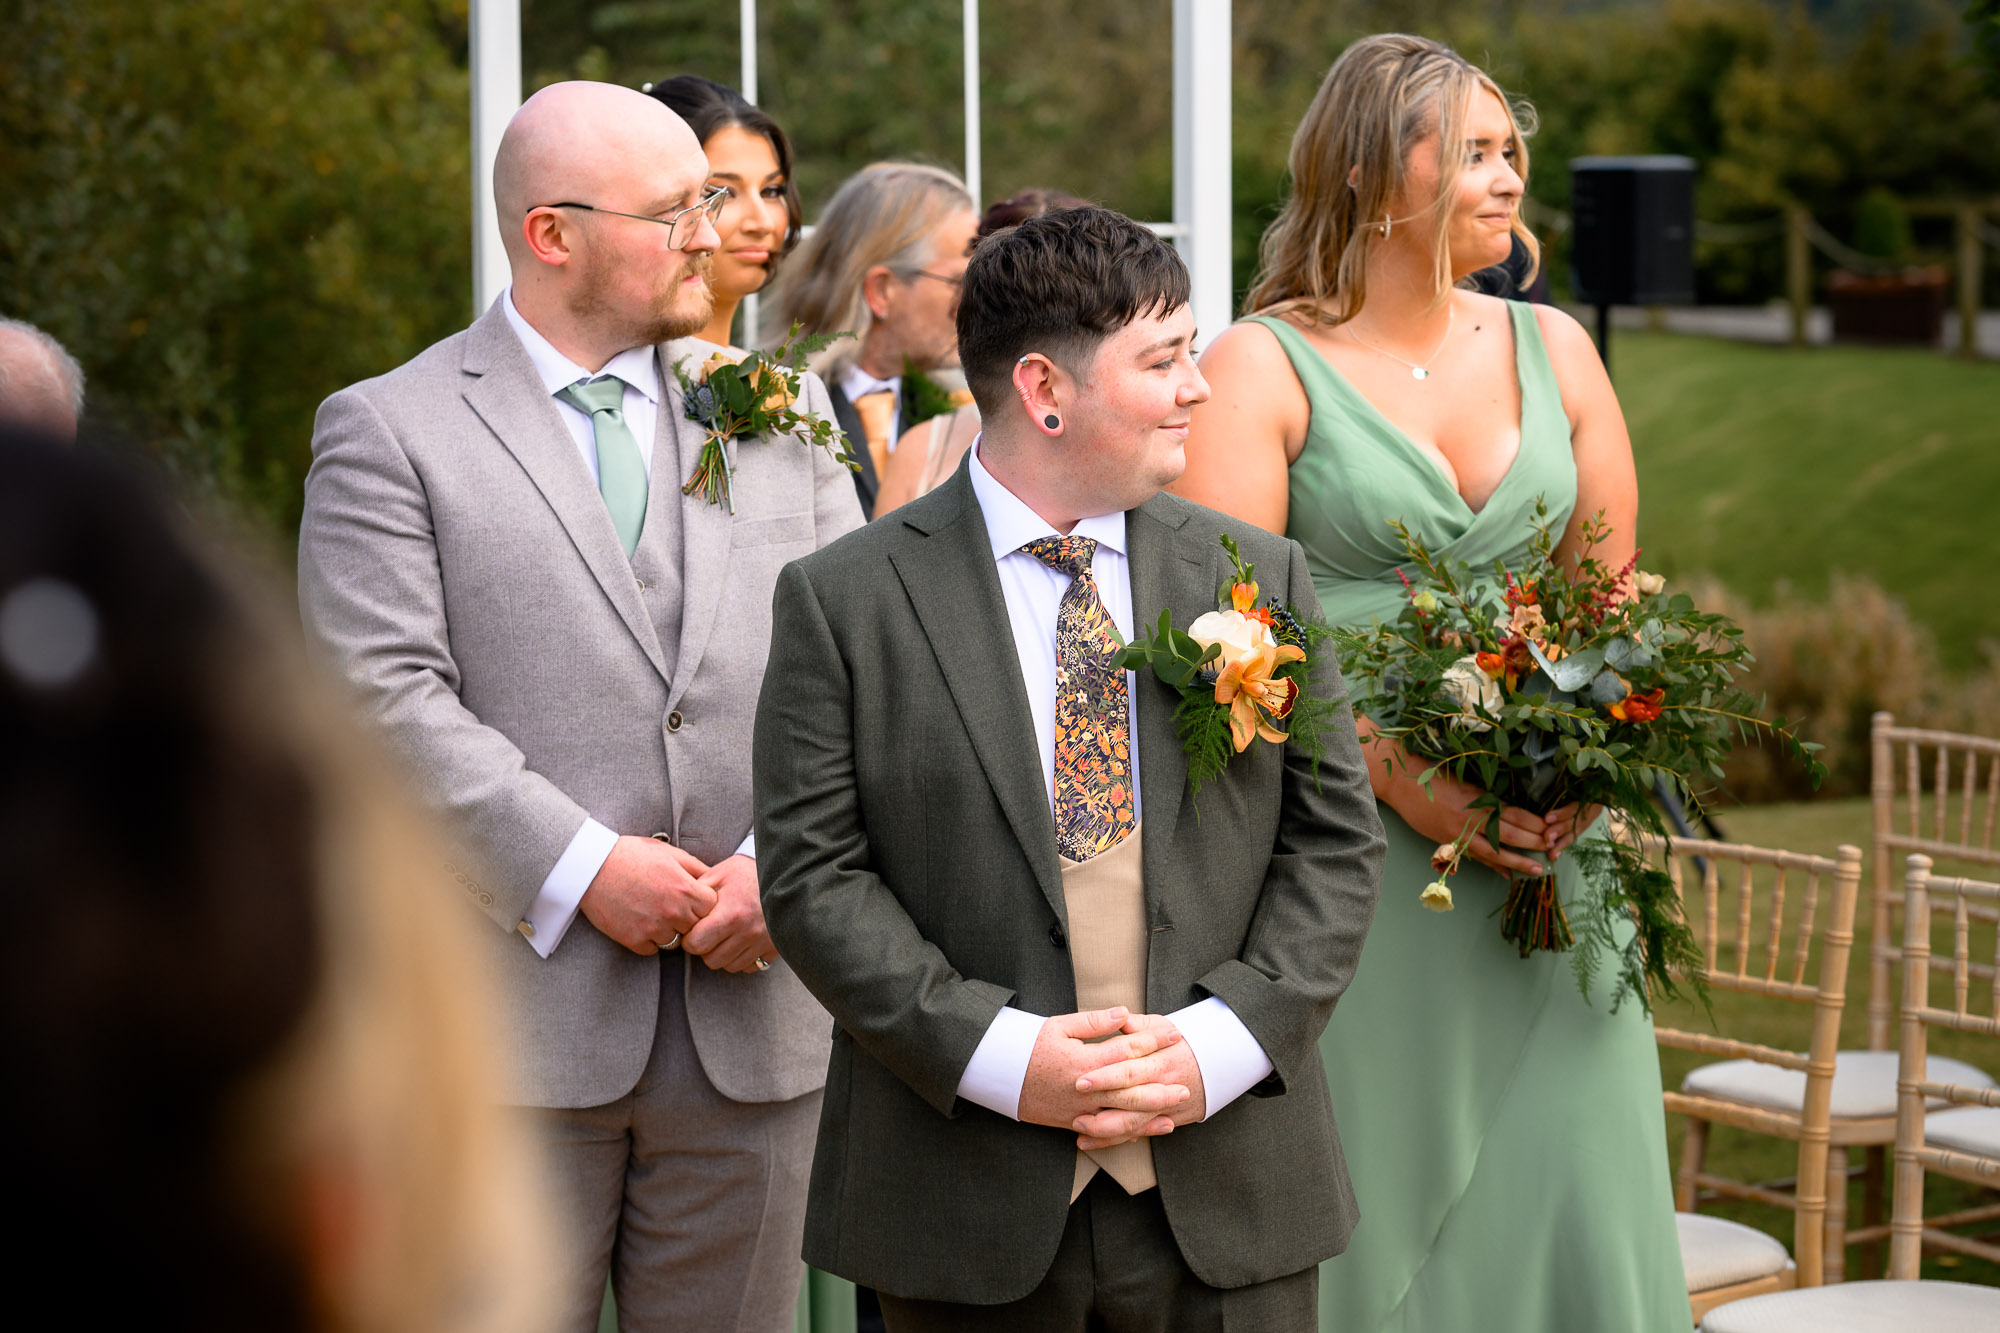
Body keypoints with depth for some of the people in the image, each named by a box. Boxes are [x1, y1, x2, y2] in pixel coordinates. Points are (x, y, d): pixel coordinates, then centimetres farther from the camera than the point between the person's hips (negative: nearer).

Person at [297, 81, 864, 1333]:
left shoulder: (778, 412, 13)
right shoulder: (389, 431, 0)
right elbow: (386, 699, -9)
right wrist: (584, 868, -15)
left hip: (755, 1010, 4)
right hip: (515, 1016, -3)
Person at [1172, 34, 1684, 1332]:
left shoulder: (1552, 349, 12)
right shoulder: (1264, 368, -2)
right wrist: (1399, 776, -18)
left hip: (1541, 841, 4)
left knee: (1564, 1187, 2)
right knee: (1366, 1207, 0)